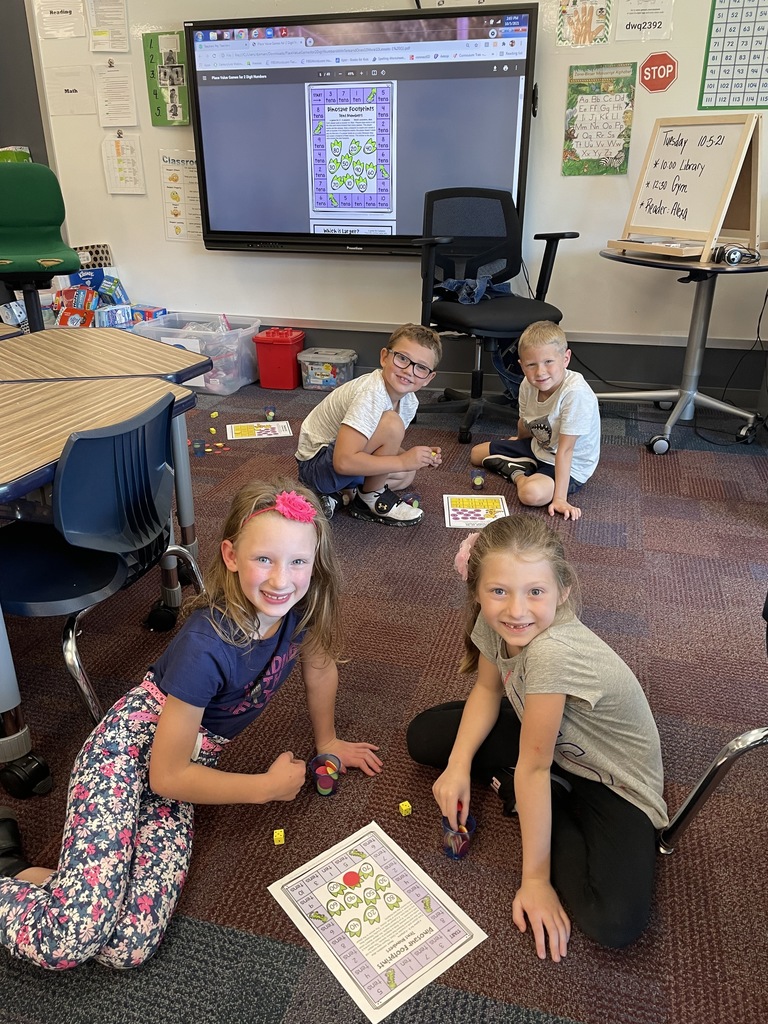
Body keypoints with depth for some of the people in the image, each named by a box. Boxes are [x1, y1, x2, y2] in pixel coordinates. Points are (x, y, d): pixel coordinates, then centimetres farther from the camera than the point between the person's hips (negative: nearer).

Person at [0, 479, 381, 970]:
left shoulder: (302, 603, -14)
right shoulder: (206, 647, -30)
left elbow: (320, 661, 10)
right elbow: (167, 775, -21)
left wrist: (327, 741, 20)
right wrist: (269, 785, -10)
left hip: (194, 756, 6)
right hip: (132, 742, -5)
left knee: (132, 945, -11)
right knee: (72, 939, -21)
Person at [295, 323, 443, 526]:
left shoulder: (409, 401, -2)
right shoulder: (372, 395, -29)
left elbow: (386, 448, 11)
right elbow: (344, 461, -36)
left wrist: (419, 457, -8)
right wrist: (403, 461, -28)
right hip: (315, 465, -10)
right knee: (392, 424, -25)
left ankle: (335, 494, 6)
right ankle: (371, 498, -5)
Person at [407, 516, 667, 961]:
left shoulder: (554, 651, -39)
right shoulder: (495, 620, -19)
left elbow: (534, 767, -31)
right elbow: (488, 690, 1)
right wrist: (458, 766, -12)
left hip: (612, 781, -6)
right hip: (553, 740, 6)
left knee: (614, 921, -26)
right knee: (425, 734, 1)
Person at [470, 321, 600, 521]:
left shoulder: (575, 393, -34)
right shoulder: (528, 385, -14)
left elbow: (565, 449, -33)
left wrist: (560, 497, -31)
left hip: (570, 466, -7)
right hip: (537, 448, 7)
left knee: (532, 493, -35)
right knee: (477, 453, 14)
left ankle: (517, 473, -4)